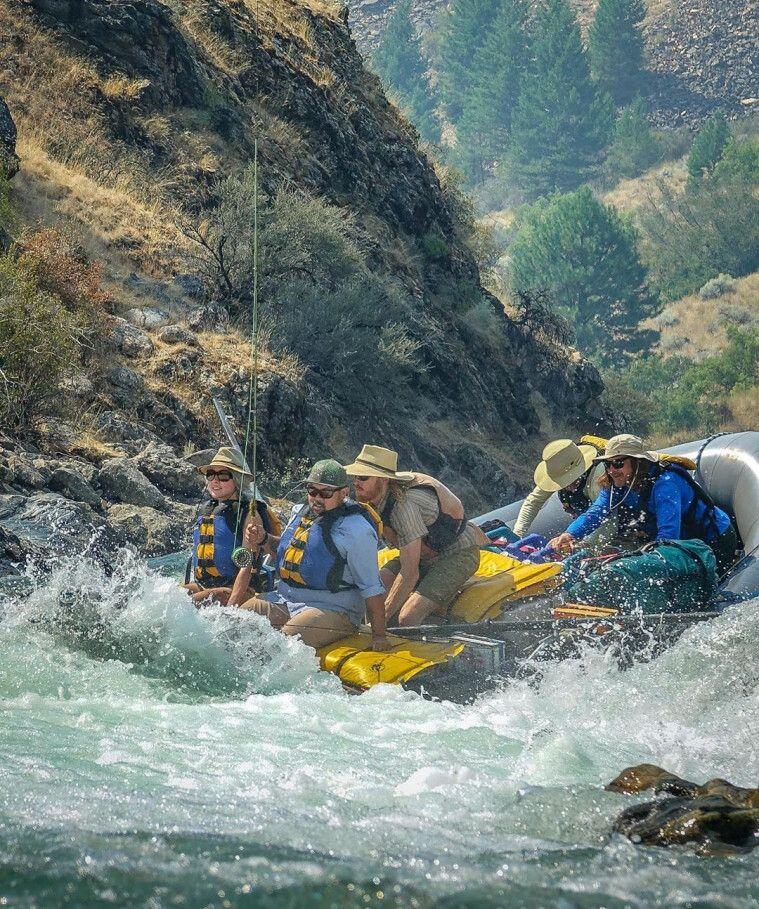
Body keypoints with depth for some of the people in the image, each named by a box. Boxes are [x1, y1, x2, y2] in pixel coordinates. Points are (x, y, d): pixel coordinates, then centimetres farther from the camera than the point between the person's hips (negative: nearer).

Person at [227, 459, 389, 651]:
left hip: (333, 611, -8)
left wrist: (379, 636, -16)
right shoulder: (300, 512, 11)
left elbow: (372, 588, -12)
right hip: (283, 600, 8)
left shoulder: (356, 530, -13)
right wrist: (263, 540, 9)